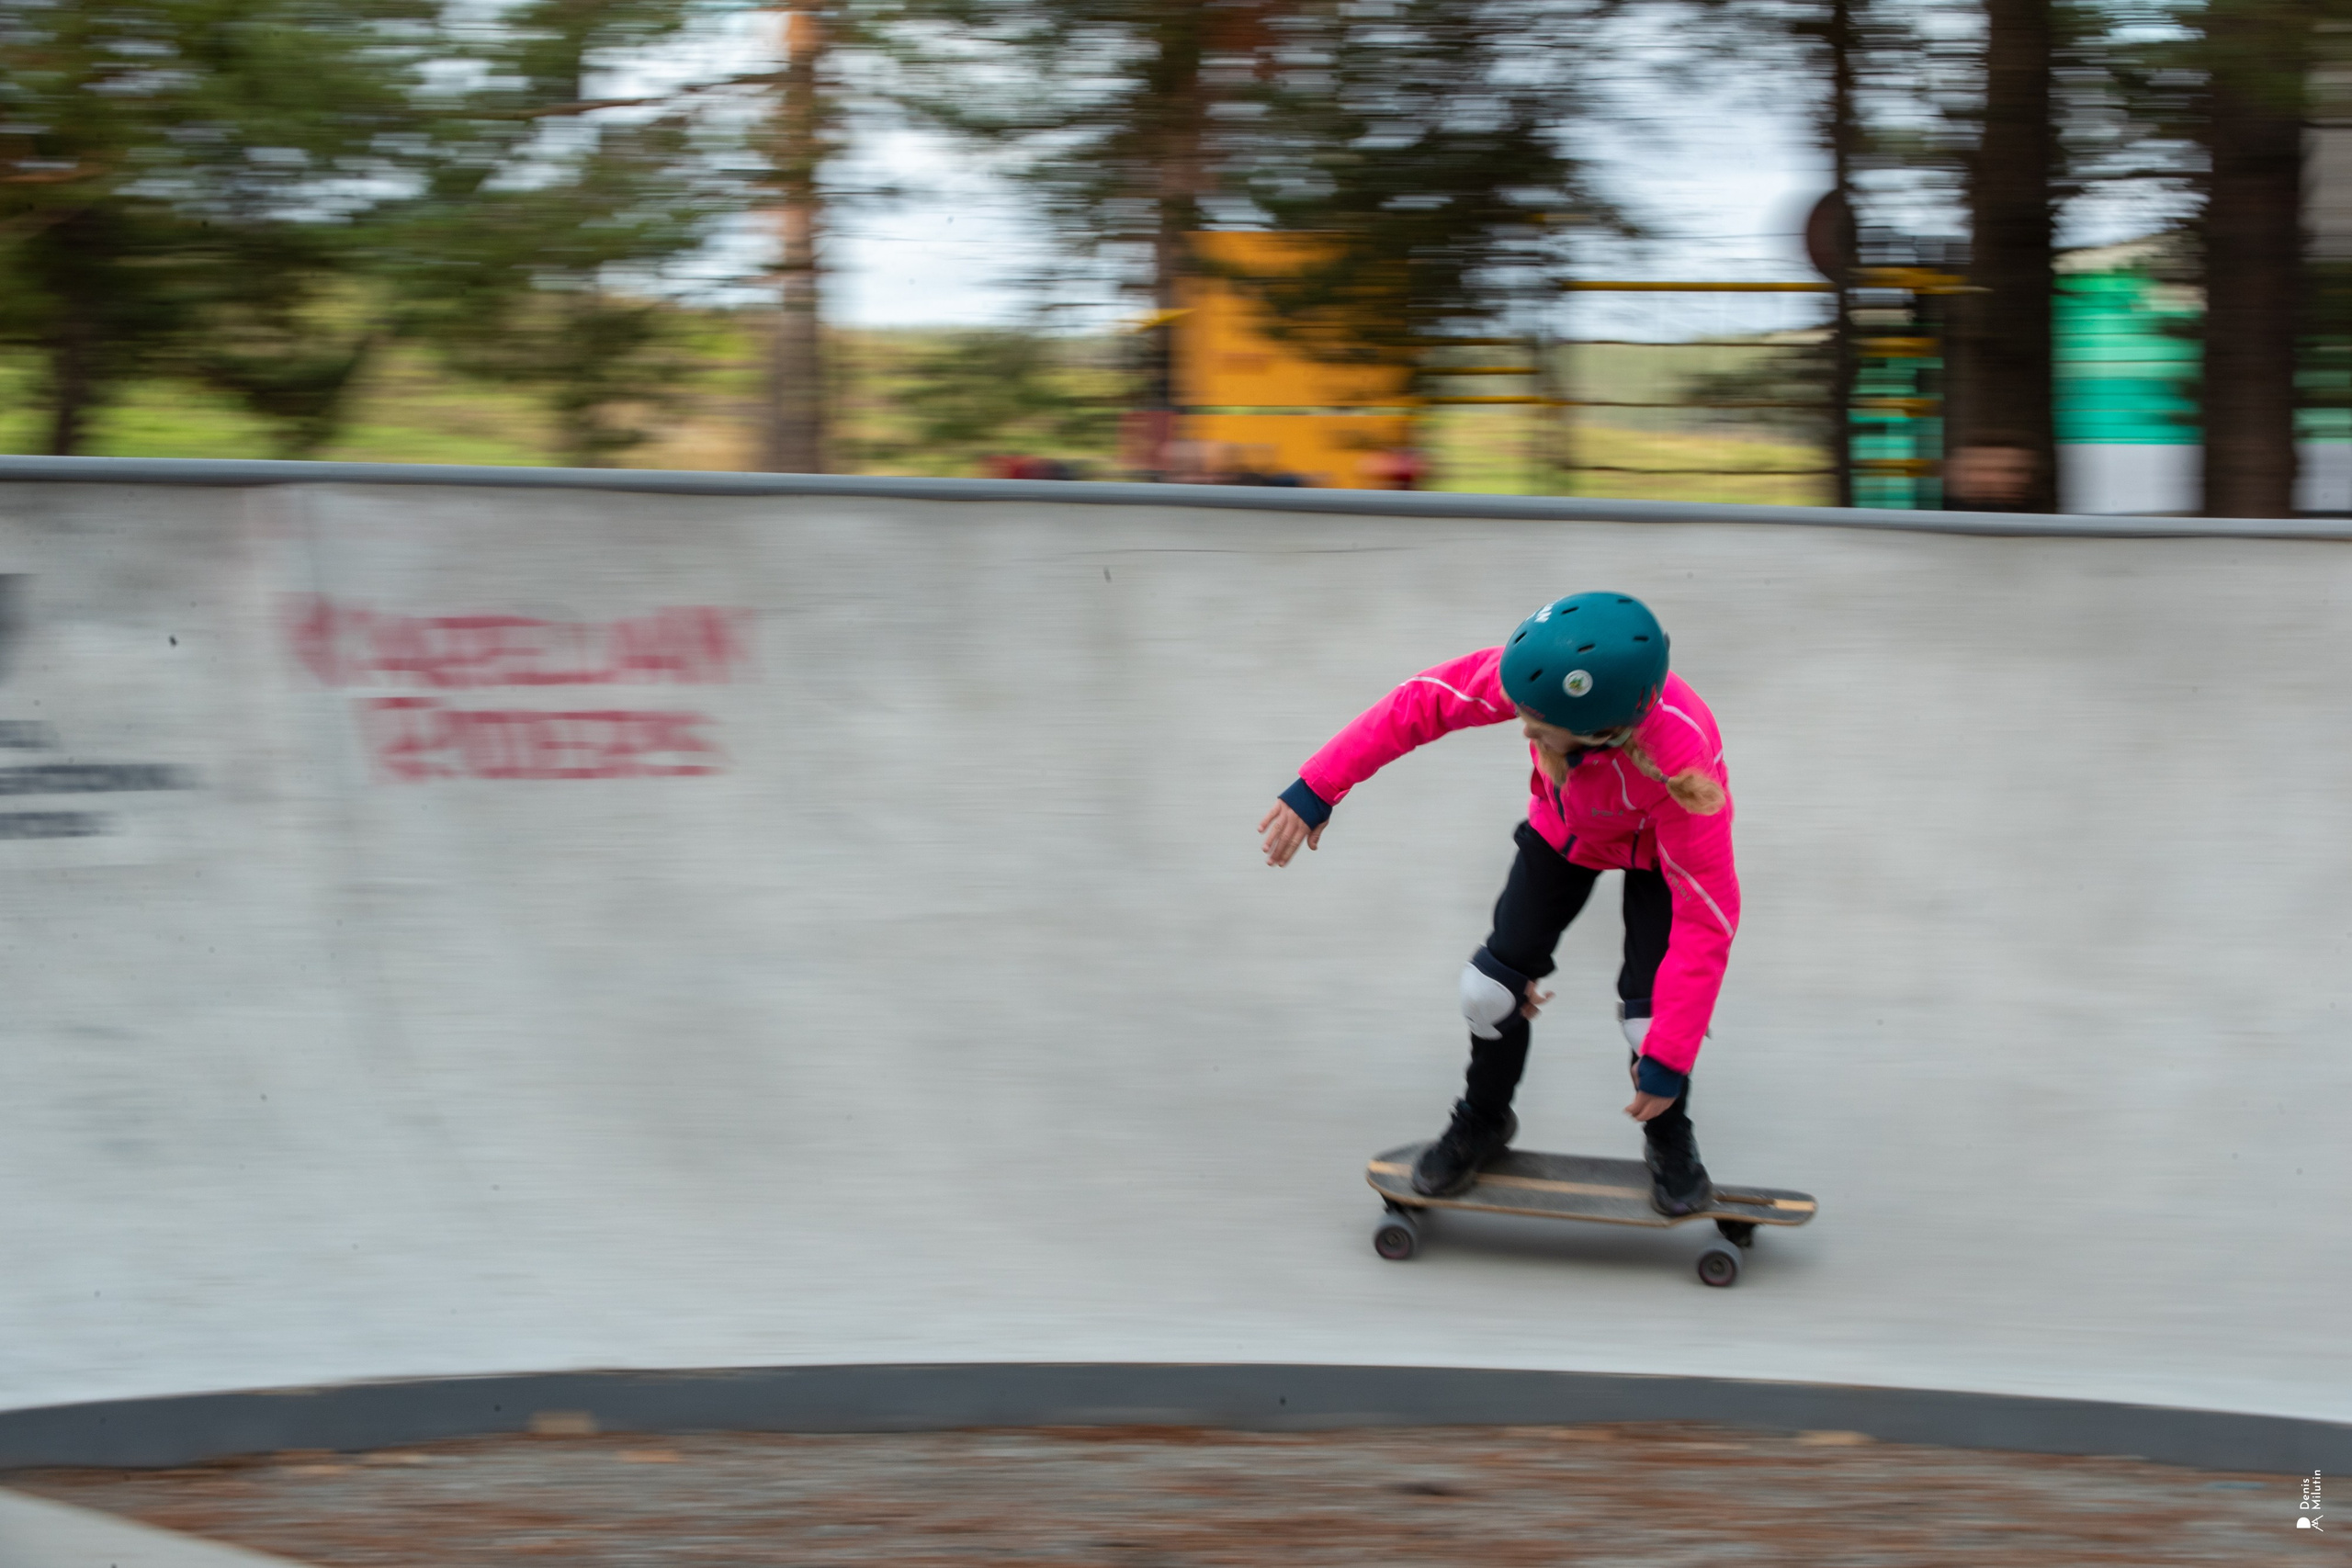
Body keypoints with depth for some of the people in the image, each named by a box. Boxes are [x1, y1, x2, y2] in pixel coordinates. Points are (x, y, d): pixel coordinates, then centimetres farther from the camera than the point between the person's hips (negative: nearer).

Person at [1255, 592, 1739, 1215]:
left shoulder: (1682, 763, -47)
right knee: (1492, 986, 1)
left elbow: (1706, 917, -39)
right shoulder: (1540, 673, -40)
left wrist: (1669, 1059, -36)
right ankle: (1483, 1120, 32)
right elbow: (1421, 703, -24)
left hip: (1658, 849, -4)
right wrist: (1317, 789, -23)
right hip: (1564, 829, 4)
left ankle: (1670, 1141, 19)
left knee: (1651, 1014, -15)